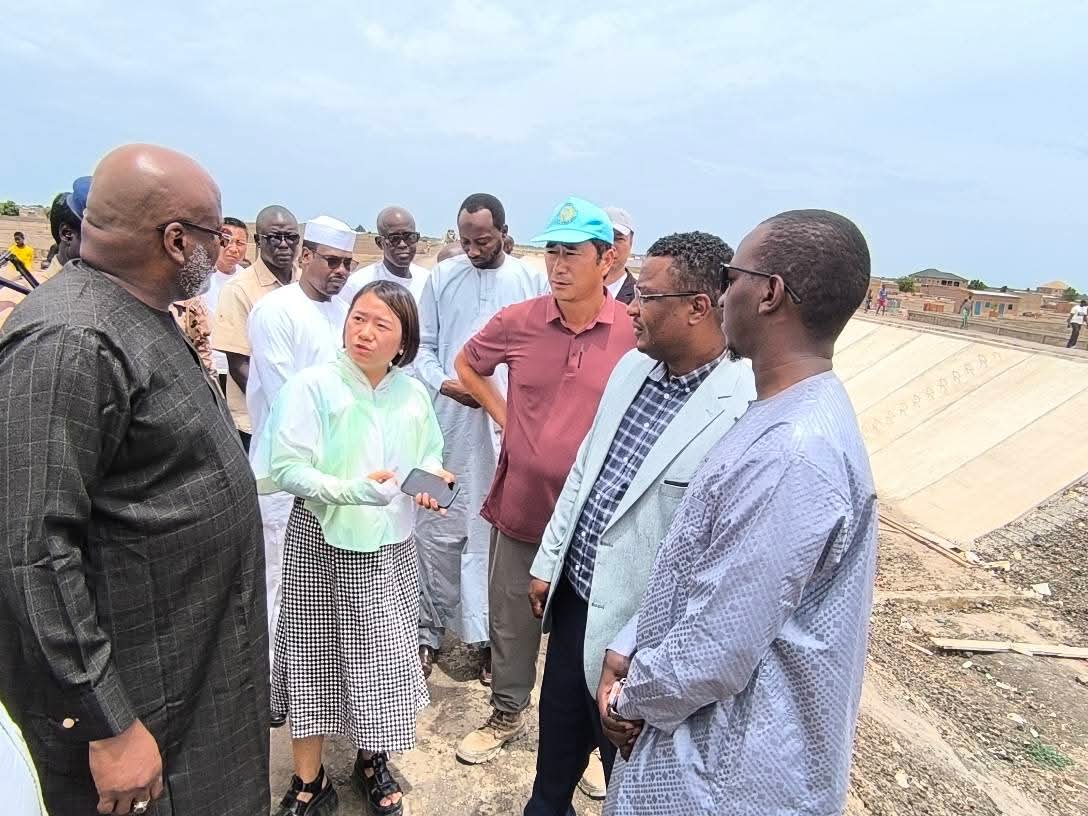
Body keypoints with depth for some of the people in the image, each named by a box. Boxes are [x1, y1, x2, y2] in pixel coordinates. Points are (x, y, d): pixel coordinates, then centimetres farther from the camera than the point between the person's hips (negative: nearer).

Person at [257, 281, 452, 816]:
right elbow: (285, 468, -17)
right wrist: (353, 491, -29)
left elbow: (427, 455, 15)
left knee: (383, 653, 13)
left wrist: (432, 477, -8)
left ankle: (372, 762, 38)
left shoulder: (414, 395, 2)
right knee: (316, 654, 7)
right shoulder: (312, 386, -13)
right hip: (321, 544, -3)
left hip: (390, 546, 4)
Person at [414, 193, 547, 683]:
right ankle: (429, 631, 23)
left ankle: (491, 636, 21)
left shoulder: (531, 281, 2)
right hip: (449, 422, 1)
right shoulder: (441, 278, 5)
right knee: (438, 529, 6)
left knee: (498, 529, 6)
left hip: (510, 426, -1)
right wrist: (443, 382, -12)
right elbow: (422, 345, 7)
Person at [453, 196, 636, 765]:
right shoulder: (517, 322, -5)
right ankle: (507, 713, 44)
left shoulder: (635, 333, -12)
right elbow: (466, 364, 14)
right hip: (520, 505, 3)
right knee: (511, 622, 19)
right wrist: (502, 415, 5)